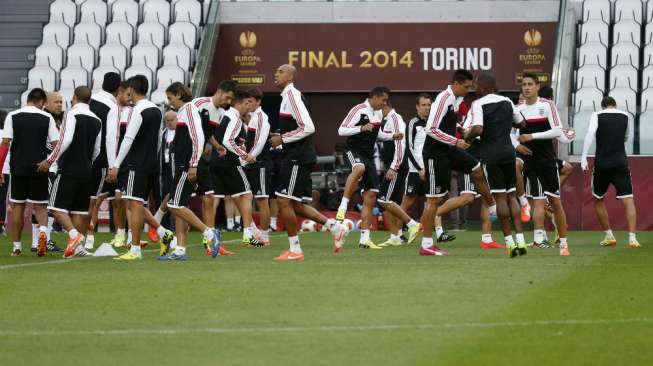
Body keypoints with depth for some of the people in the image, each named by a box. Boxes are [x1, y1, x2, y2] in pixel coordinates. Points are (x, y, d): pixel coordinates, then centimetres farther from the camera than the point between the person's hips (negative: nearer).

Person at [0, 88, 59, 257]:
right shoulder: (47, 118, 0)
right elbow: (57, 144, -3)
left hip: (18, 168, 0)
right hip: (40, 168, 0)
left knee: (17, 206, 11)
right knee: (40, 206, 8)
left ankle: (16, 247, 13)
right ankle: (43, 230, -22)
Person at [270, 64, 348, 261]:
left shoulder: (292, 95, -14)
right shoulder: (288, 95, 17)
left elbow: (308, 127, -21)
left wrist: (282, 139, -15)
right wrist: (281, 137, 14)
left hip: (297, 158, -10)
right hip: (295, 157, 10)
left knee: (284, 201, -7)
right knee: (295, 204, 12)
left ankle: (295, 250, -1)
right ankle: (335, 227, 15)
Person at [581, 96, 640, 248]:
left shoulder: (597, 116, 2)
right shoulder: (626, 116, 9)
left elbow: (590, 135, -13)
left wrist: (583, 158, -16)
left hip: (602, 163, -1)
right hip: (621, 163, 1)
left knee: (598, 200, 19)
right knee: (628, 200, -3)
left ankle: (609, 237, 19)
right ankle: (632, 238, -18)